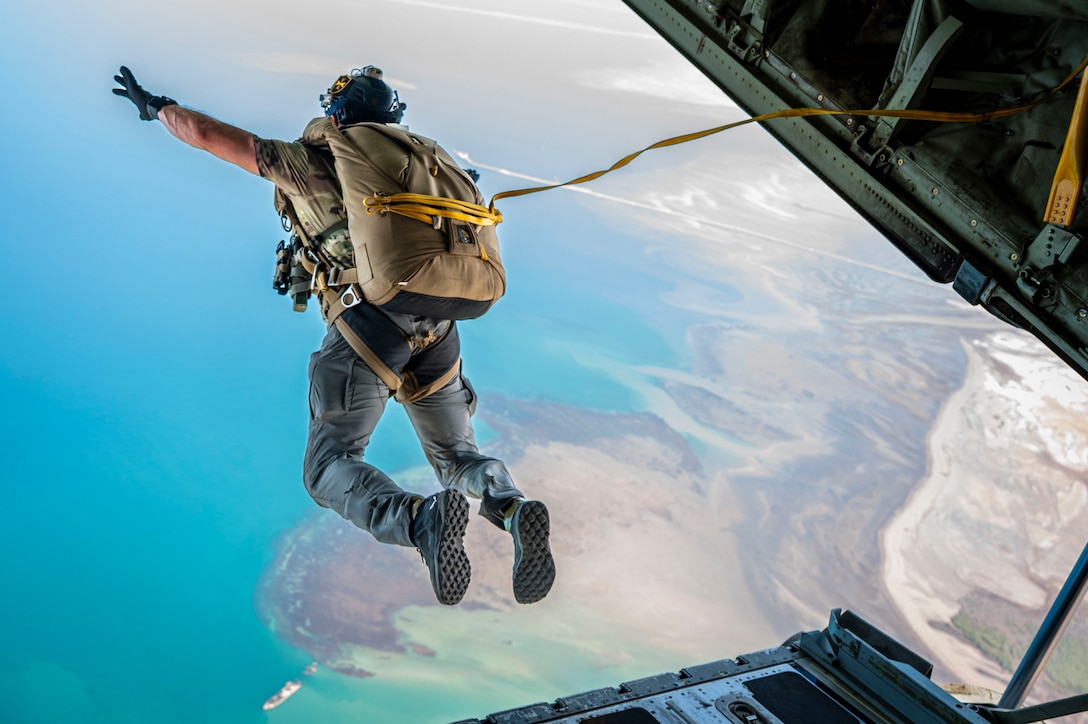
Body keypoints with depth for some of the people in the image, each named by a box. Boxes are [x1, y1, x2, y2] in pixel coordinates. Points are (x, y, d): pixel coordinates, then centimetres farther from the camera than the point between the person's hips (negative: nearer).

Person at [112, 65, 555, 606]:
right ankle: (512, 508, -19)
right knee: (457, 458, 15)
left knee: (330, 466, -1)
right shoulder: (416, 162, 24)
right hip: (437, 331, 5)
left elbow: (205, 133, 21)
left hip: (367, 324, -4)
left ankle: (422, 520, -31)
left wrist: (156, 107, 38)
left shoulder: (311, 160, 13)